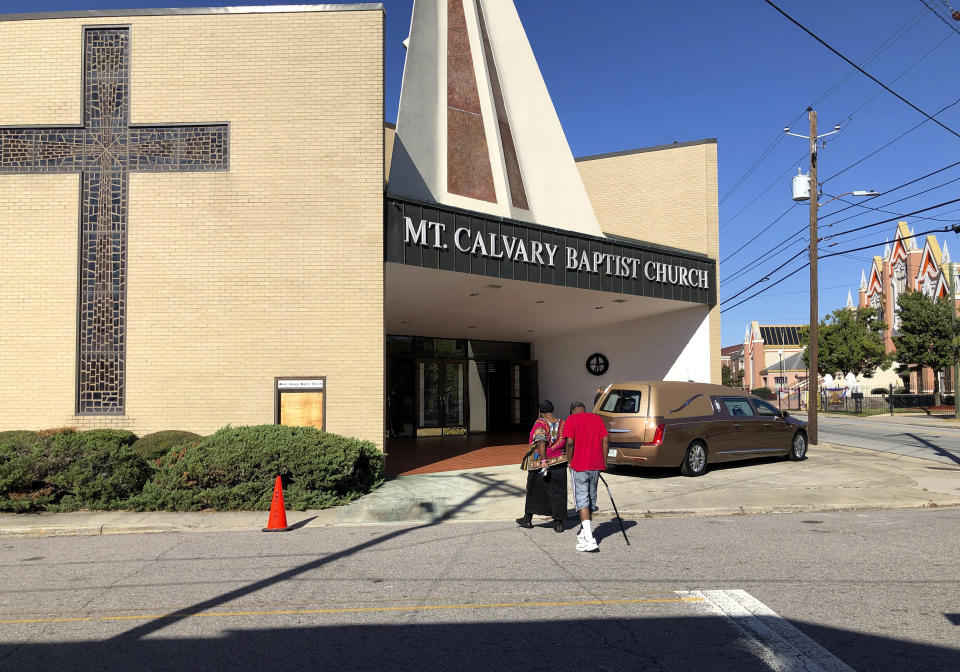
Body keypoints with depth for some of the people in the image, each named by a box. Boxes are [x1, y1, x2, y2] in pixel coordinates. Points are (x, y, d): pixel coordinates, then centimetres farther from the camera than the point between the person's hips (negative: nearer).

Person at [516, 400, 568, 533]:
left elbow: (541, 442, -20)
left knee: (534, 490, 11)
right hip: (559, 462, 3)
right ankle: (558, 522, 3)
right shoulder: (561, 423, 4)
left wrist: (543, 461, -23)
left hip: (539, 461, -3)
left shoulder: (540, 423, -10)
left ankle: (528, 518, 22)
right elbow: (566, 441, 6)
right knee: (557, 492, 7)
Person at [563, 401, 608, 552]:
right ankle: (585, 533, 27)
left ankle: (590, 540, -12)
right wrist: (604, 462, 9)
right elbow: (605, 440, 4)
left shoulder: (572, 419, -4)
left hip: (579, 467, -5)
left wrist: (570, 462, -1)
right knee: (591, 500, 16)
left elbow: (570, 442, -13)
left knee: (582, 502, -4)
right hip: (596, 466, 5)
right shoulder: (597, 418, 10)